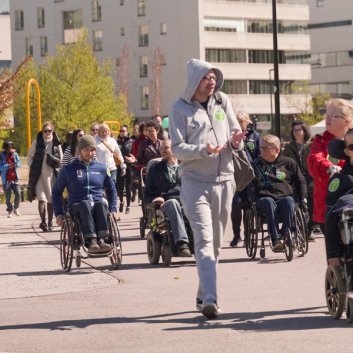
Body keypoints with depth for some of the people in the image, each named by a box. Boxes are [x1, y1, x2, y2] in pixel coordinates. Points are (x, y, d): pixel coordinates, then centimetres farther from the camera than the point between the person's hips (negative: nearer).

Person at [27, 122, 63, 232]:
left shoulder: (56, 143, 4)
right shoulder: (37, 142, 1)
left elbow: (61, 159, 14)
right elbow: (30, 157, 8)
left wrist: (56, 164, -1)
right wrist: (33, 168, 0)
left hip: (52, 175, 2)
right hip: (39, 175, -2)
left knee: (51, 200, 7)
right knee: (42, 199, -13)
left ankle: (50, 222, 16)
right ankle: (43, 221, -14)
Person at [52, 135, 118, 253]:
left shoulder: (101, 168, 15)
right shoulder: (69, 169, 10)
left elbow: (111, 189, 24)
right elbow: (57, 191, 15)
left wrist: (113, 210, 12)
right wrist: (59, 213, 5)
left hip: (97, 207, 2)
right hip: (77, 208, -2)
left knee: (102, 204, -35)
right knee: (85, 204, -37)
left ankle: (102, 240, -48)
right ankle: (91, 241, -52)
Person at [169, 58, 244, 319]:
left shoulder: (223, 101, 8)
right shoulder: (181, 108, -4)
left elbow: (236, 132, 10)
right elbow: (177, 148, -8)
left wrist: (236, 142, -14)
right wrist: (204, 150, -24)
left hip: (224, 180, 5)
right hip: (195, 181, -5)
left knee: (216, 241, 11)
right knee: (204, 239, -16)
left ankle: (203, 295, 24)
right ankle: (210, 299, -24)